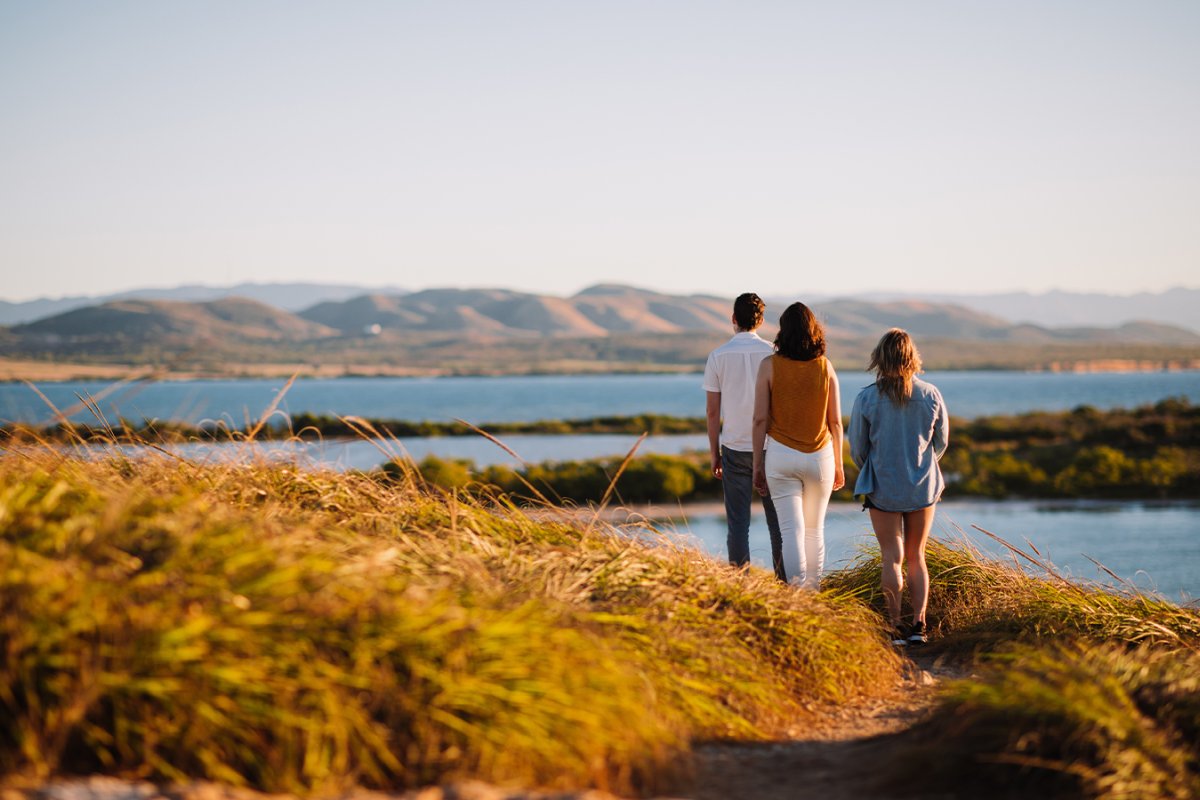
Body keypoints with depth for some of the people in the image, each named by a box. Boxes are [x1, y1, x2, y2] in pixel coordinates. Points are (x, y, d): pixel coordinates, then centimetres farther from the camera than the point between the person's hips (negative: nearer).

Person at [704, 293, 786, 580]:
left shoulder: (718, 356, -2)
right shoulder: (773, 354, -4)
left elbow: (712, 411, 0)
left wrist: (714, 452, 8)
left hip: (734, 448, 0)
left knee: (738, 523, 4)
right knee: (777, 521, 8)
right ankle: (783, 582, 8)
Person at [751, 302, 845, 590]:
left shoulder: (769, 366, -5)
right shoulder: (825, 367, 0)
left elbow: (760, 419, -5)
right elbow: (835, 421, 2)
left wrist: (757, 464, 3)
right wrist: (838, 464, 13)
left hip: (781, 456, -2)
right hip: (820, 457, 2)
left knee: (792, 530, -2)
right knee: (815, 529, 15)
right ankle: (813, 592, 21)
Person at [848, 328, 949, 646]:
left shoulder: (866, 399, -12)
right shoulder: (931, 395, -7)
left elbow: (857, 449, -2)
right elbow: (941, 443, 5)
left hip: (883, 486, -2)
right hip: (923, 486, 2)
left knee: (891, 557, 6)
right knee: (916, 556, 13)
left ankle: (896, 626, 2)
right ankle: (919, 625, 8)